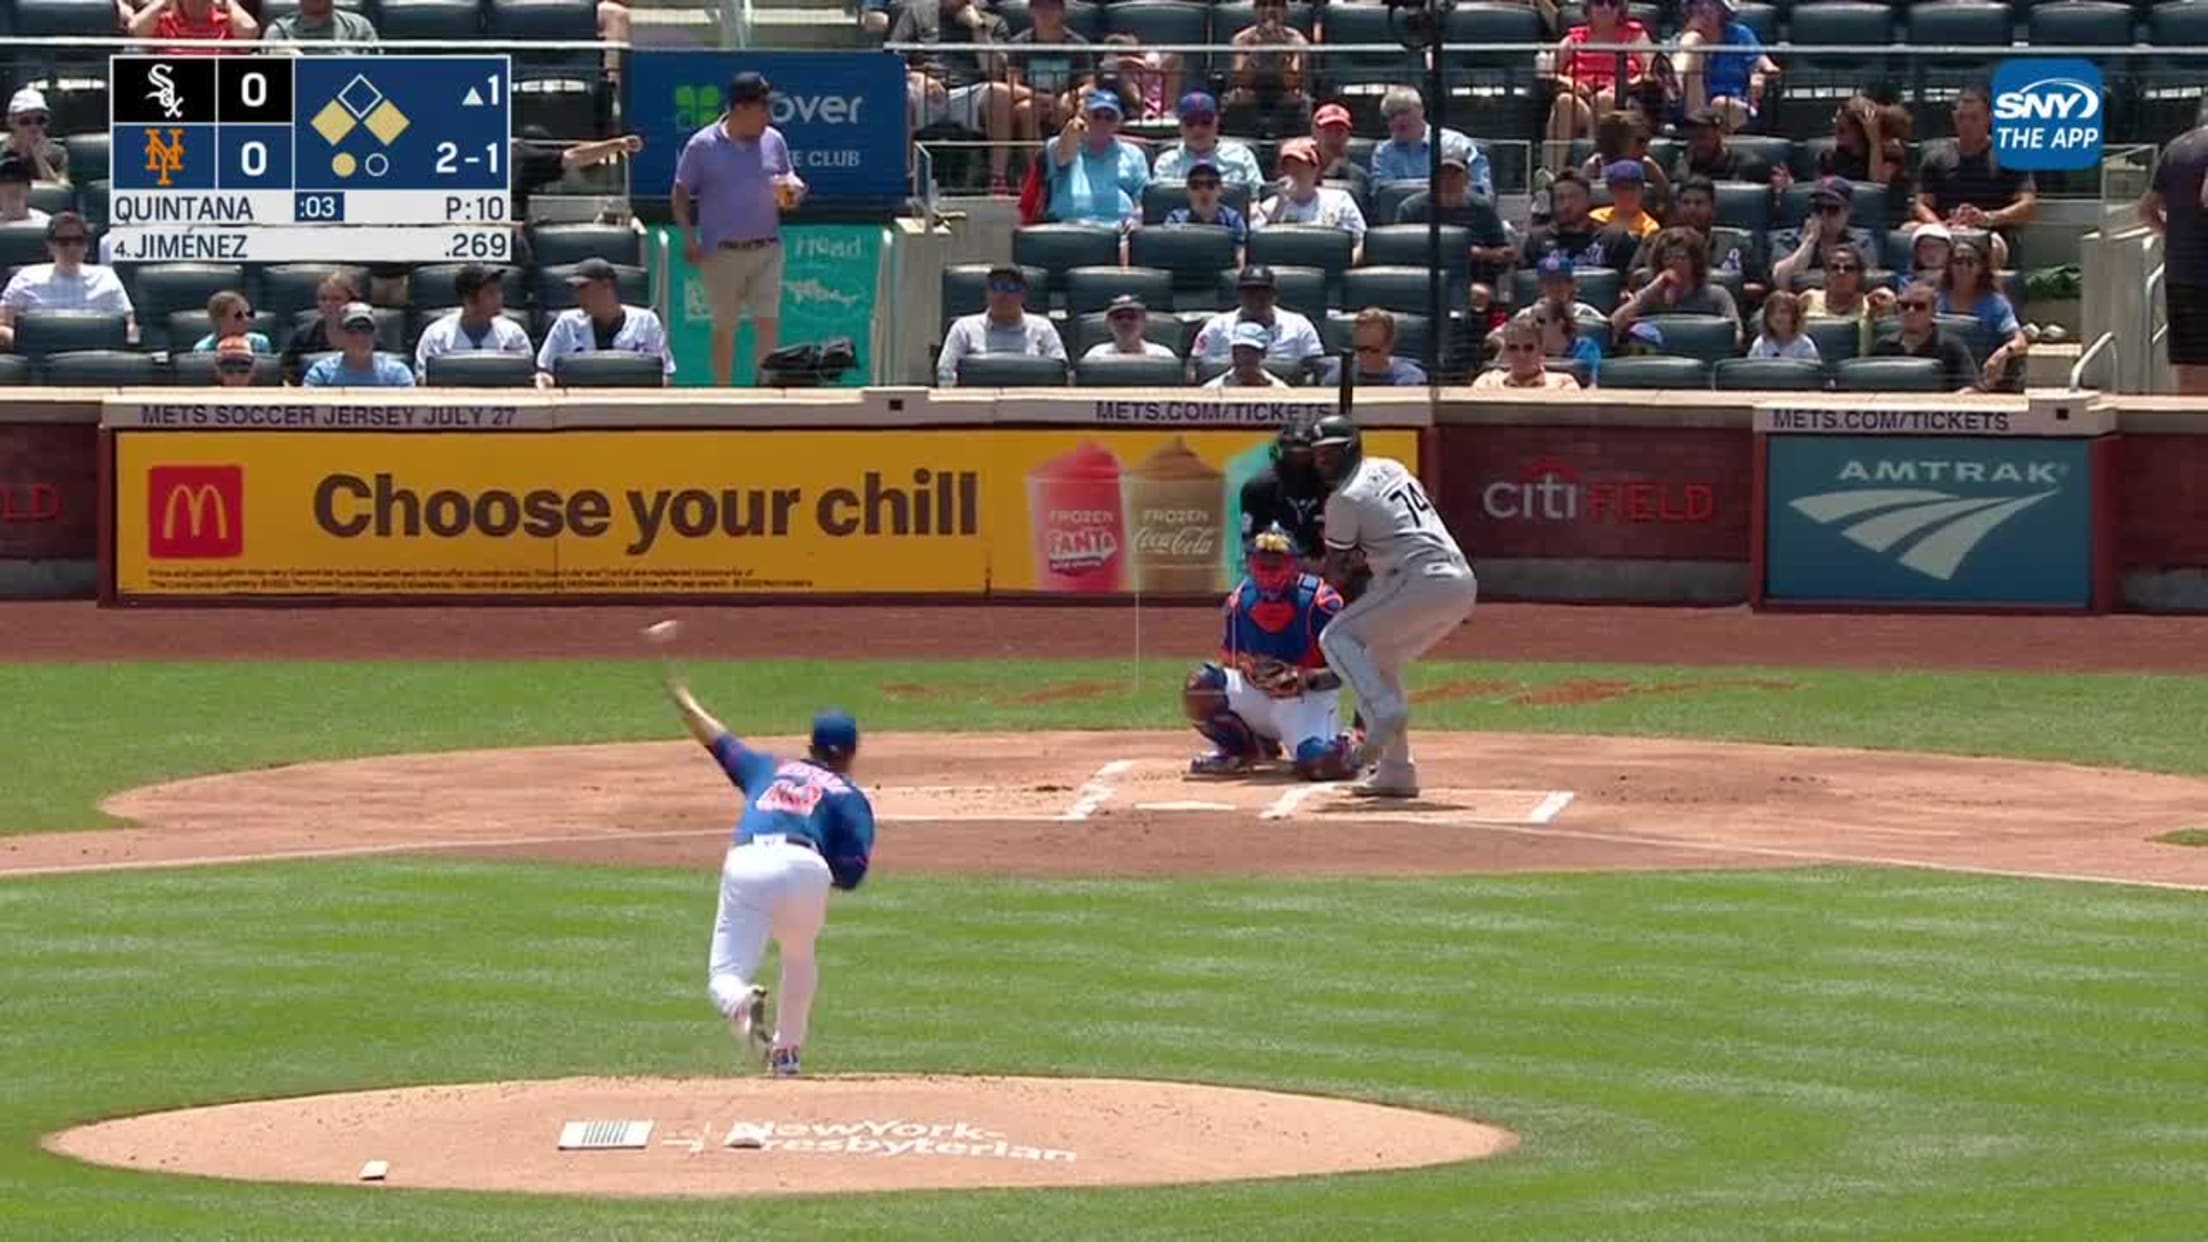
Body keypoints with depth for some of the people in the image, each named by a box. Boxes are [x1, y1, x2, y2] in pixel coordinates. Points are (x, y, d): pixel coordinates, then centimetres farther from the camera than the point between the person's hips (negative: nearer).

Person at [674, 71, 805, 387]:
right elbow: (681, 195, 1)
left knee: (768, 323, -6)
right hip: (722, 252, -2)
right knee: (725, 328, 5)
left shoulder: (774, 141, 8)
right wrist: (689, 239, -9)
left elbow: (789, 184, 18)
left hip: (767, 250, 2)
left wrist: (792, 194, -6)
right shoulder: (703, 145, -2)